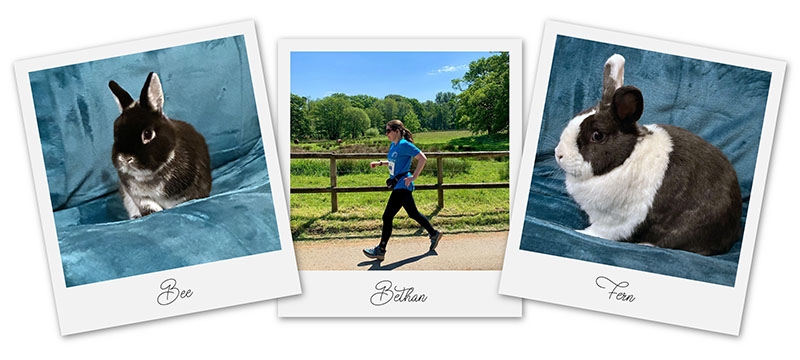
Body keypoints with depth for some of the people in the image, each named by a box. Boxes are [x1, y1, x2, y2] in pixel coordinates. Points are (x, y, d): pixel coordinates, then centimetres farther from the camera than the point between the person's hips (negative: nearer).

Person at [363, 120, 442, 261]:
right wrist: (379, 163, 14)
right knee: (413, 213, 18)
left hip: (402, 187, -10)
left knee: (387, 217, -6)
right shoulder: (393, 146, 11)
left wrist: (413, 177, -20)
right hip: (400, 187, 10)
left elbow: (422, 158, -20)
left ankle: (380, 251, 2)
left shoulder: (404, 145, -16)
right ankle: (434, 234, 32)